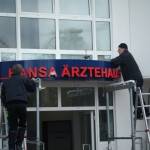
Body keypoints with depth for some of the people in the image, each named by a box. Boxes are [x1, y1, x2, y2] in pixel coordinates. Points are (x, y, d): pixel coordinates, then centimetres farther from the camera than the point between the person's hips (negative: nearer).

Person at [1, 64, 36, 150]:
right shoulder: (23, 79, 12)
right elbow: (33, 88, 16)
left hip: (10, 105, 3)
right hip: (21, 103, -3)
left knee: (12, 127, 5)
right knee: (22, 124, 12)